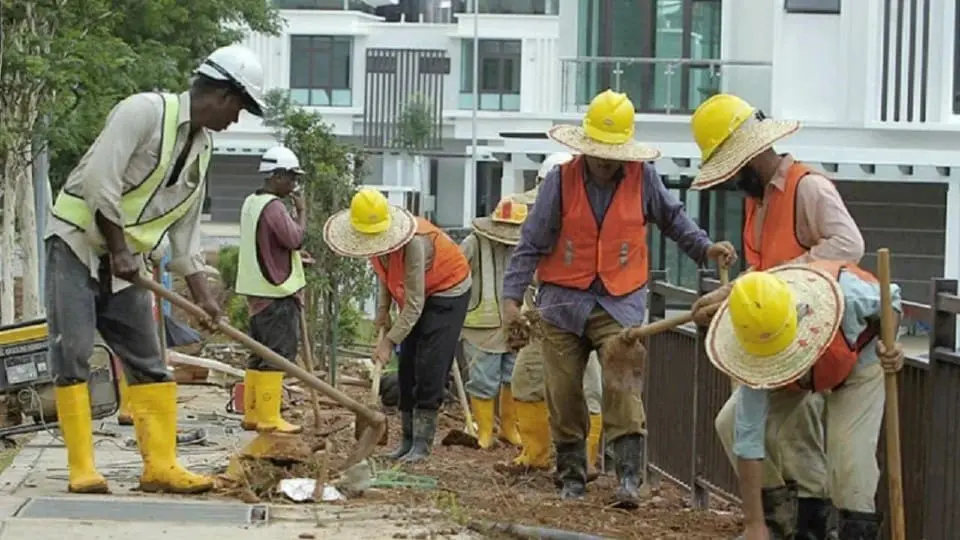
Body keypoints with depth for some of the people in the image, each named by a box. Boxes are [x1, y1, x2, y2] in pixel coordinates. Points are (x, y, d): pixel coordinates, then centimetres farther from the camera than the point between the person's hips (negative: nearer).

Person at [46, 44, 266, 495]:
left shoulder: (203, 148, 9)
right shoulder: (146, 111, -16)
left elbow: (186, 228, 14)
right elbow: (100, 180, -23)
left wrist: (202, 294, 8)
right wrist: (118, 251, -17)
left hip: (124, 259, 8)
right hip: (77, 242, -8)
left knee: (148, 363, 4)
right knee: (72, 354, -12)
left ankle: (160, 465, 6)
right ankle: (81, 469, -11)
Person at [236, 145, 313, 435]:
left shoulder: (251, 203, 14)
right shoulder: (273, 207, -16)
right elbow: (295, 238, -21)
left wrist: (294, 255, 12)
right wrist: (301, 211, -8)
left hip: (257, 290, 10)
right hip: (277, 291, -10)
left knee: (260, 353, 14)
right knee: (278, 354, -7)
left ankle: (252, 414, 17)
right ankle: (268, 418, -8)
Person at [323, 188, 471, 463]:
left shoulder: (413, 242, -37)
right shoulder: (376, 240, -14)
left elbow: (414, 304, -34)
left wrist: (389, 341, -33)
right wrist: (383, 309, -2)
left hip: (447, 290, -8)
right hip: (419, 295, 8)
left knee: (429, 368, -13)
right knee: (407, 367, 3)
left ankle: (421, 443, -11)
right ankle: (407, 439, 8)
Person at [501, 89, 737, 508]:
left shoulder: (642, 178, -1)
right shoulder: (561, 180, -4)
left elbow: (672, 218, 16)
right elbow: (532, 244, -3)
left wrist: (703, 248, 1)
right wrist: (512, 296, -10)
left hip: (619, 302, -1)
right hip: (562, 301, 1)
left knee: (623, 388, -16)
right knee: (563, 395, 4)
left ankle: (629, 479, -19)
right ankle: (572, 479, 16)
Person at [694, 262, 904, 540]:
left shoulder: (844, 293, -43)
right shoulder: (756, 352, -36)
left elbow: (890, 298, -17)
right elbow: (749, 438, -32)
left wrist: (888, 343, -37)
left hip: (859, 356, -2)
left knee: (849, 444, -25)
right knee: (732, 424, -12)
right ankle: (776, 515, 5)